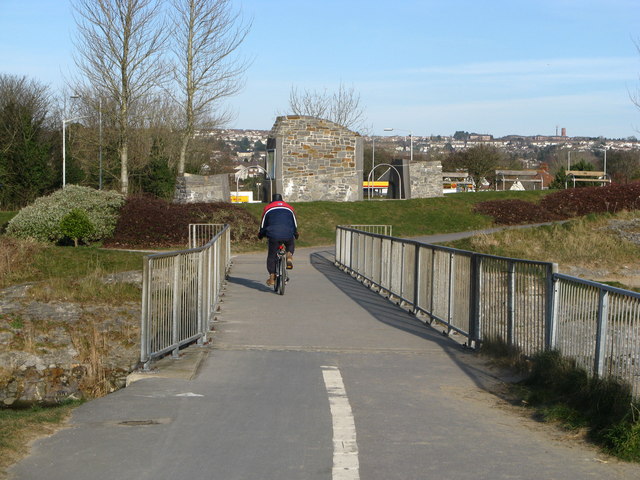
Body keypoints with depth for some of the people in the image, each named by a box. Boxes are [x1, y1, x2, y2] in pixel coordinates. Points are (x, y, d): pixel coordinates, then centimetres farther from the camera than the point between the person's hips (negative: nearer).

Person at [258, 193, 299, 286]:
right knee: (291, 245, 32)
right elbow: (295, 223, 27)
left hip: (273, 236, -1)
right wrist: (295, 234, 42)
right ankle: (289, 256, 1)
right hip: (288, 235, 1)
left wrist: (260, 234, 35)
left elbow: (263, 224, 19)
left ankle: (272, 277, 7)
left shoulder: (268, 208, 17)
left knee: (271, 256, 10)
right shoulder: (289, 208, 21)